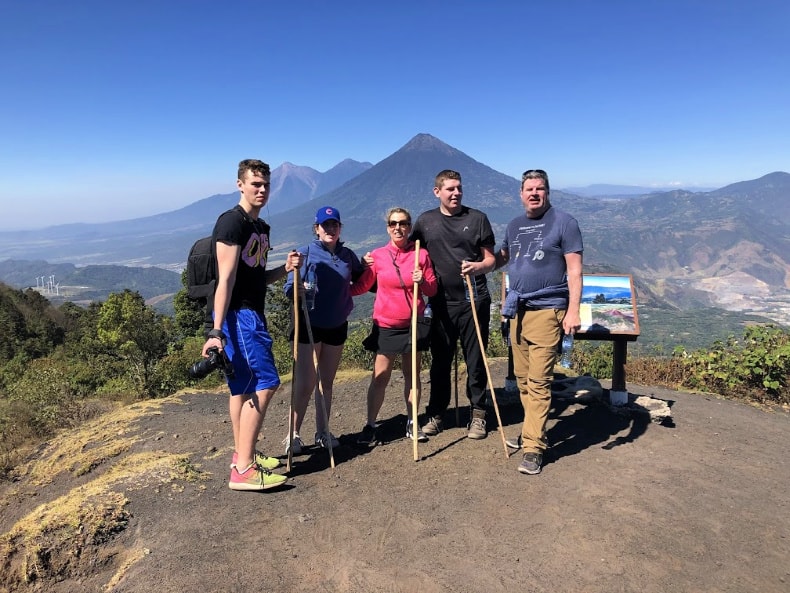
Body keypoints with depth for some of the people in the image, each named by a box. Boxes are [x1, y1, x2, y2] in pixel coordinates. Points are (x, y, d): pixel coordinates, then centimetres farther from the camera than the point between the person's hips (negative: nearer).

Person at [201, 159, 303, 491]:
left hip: (252, 314, 9)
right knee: (265, 383, -12)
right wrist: (216, 331, -25)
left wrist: (285, 269, 3)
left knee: (244, 386, 14)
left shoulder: (261, 227, 16)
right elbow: (226, 279, -21)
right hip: (237, 315, -9)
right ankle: (244, 470, -6)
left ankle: (242, 456, 26)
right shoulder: (231, 222, -12)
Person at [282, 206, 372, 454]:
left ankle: (322, 432, 27)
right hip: (309, 326, -4)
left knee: (327, 382, 14)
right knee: (305, 384, -4)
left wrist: (369, 267, -1)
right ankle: (293, 435, 9)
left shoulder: (347, 255, 5)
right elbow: (289, 288, -13)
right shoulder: (306, 253, -8)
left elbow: (361, 282, 15)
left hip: (337, 326, 4)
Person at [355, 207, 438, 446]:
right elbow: (363, 286, 8)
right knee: (380, 377, 0)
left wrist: (423, 281, -15)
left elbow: (432, 290, 3)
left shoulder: (421, 254, 0)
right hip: (385, 325, -1)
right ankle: (370, 426, 10)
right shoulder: (377, 256, 0)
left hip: (413, 324, 1)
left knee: (412, 375, 10)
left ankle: (412, 423, 22)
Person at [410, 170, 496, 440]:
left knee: (476, 360, 5)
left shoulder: (477, 218, 2)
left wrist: (478, 267, -19)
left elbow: (491, 259, 3)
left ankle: (477, 414, 19)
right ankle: (435, 414, 23)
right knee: (440, 360, 10)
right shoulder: (425, 221, 6)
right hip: (441, 303, 2)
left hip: (474, 301, -1)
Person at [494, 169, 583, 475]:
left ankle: (533, 447, -1)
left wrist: (573, 311, -14)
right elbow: (501, 257, 27)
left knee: (538, 381, -7)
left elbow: (574, 269, -7)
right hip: (518, 310, 6)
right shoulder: (514, 225, 15)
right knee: (522, 378, 12)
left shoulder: (564, 222, -3)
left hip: (547, 311, -6)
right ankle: (532, 431, 27)